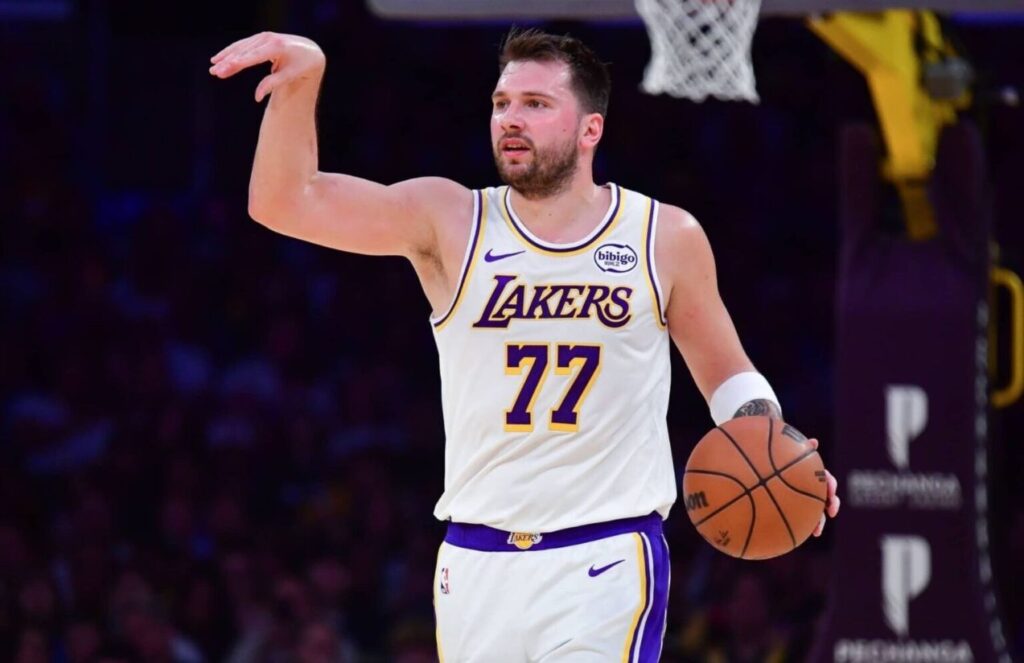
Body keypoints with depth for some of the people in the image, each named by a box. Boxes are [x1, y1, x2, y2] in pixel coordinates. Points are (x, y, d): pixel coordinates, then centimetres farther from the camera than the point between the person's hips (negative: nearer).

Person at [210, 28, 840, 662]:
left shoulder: (666, 237, 3)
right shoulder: (448, 221, 2)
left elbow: (728, 375, 16)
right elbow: (283, 202, -8)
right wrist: (301, 80, -24)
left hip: (605, 561, -2)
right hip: (478, 562, 2)